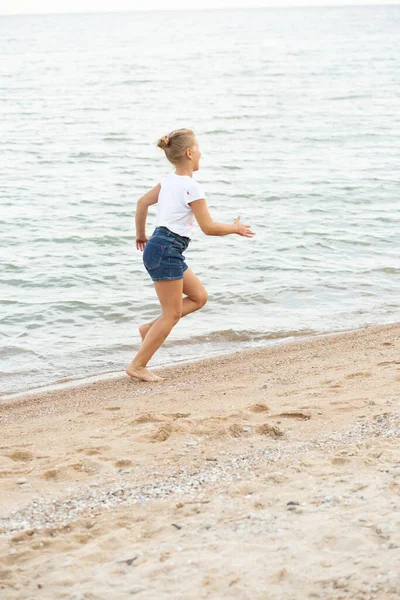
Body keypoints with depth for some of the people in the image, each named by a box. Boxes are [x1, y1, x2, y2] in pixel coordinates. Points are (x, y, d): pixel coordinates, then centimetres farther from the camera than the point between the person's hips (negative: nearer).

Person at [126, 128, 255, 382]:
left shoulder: (169, 181, 11)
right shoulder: (192, 188, -15)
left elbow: (142, 202, 21)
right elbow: (209, 227, -14)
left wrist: (141, 234, 32)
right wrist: (235, 228, 2)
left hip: (157, 247, 9)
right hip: (167, 251, -9)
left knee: (199, 296, 16)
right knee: (172, 313, -1)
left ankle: (150, 328, 12)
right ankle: (138, 365, 3)